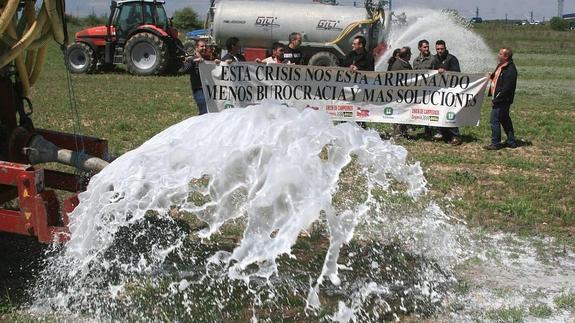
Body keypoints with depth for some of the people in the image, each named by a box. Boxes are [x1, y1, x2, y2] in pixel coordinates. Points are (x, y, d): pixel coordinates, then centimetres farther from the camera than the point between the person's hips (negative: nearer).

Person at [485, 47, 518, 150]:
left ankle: (495, 143, 4)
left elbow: (506, 88, -24)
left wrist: (496, 99, -20)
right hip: (498, 98, 10)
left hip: (502, 100, -10)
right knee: (505, 120, 17)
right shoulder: (500, 66, 10)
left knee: (494, 121, -5)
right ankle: (511, 142, 26)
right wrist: (492, 75, 5)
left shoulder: (510, 70, -22)